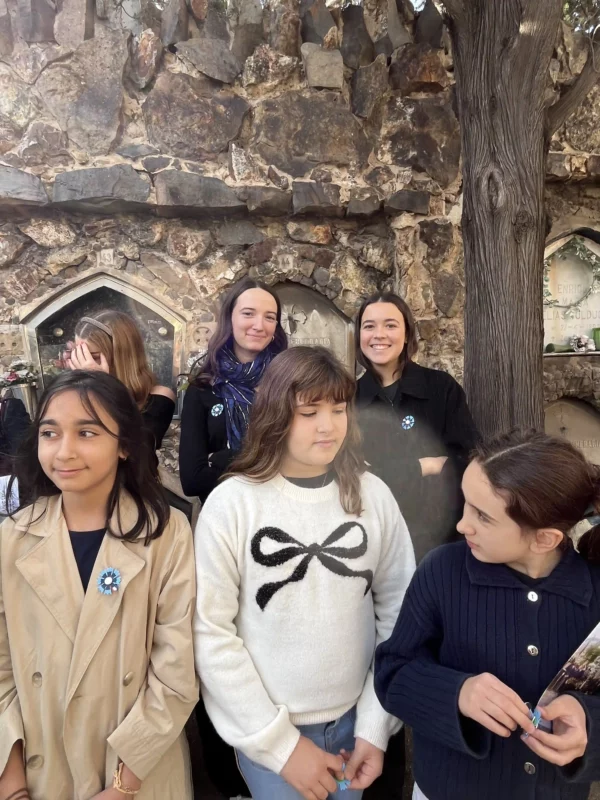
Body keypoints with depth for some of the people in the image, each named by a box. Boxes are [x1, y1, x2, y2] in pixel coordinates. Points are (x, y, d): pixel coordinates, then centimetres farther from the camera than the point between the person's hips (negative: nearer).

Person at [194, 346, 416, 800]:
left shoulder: (373, 496, -8)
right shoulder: (232, 503, -16)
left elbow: (397, 614, -2)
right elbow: (211, 632, -13)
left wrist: (376, 726, -2)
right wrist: (280, 743, -11)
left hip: (354, 719, 3)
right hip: (267, 731, -3)